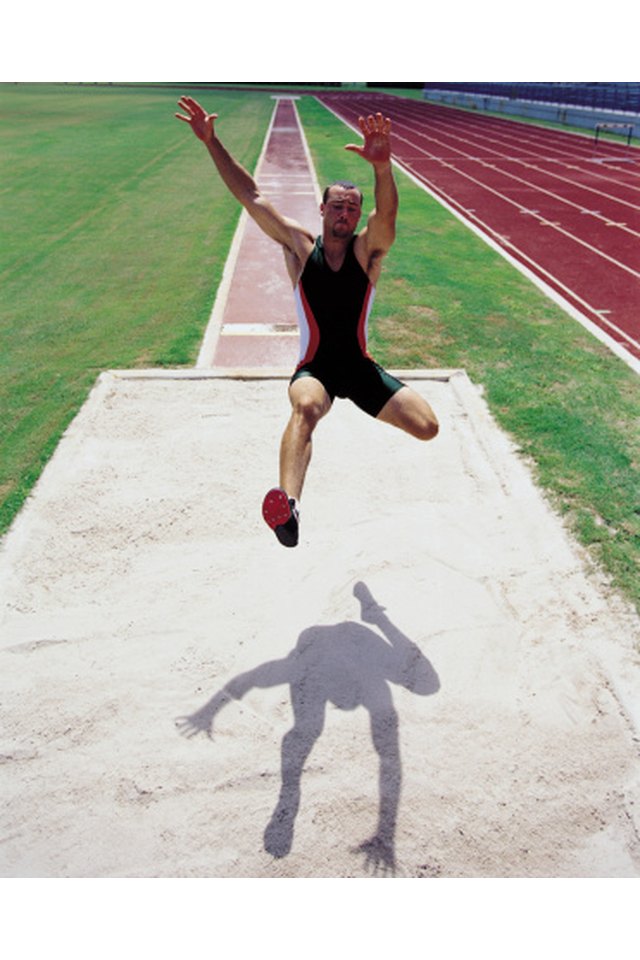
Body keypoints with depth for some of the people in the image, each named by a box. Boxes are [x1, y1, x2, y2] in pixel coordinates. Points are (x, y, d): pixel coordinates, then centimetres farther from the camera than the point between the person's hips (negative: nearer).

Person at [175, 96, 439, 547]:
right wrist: (212, 142, -11)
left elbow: (387, 214, -25)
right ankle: (288, 503, -57)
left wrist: (383, 167, -47)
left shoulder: (368, 249, -2)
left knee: (427, 427, -10)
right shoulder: (300, 246, 1)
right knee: (306, 406, -39)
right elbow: (251, 195, -2)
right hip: (314, 368, -2)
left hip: (360, 366, 2)